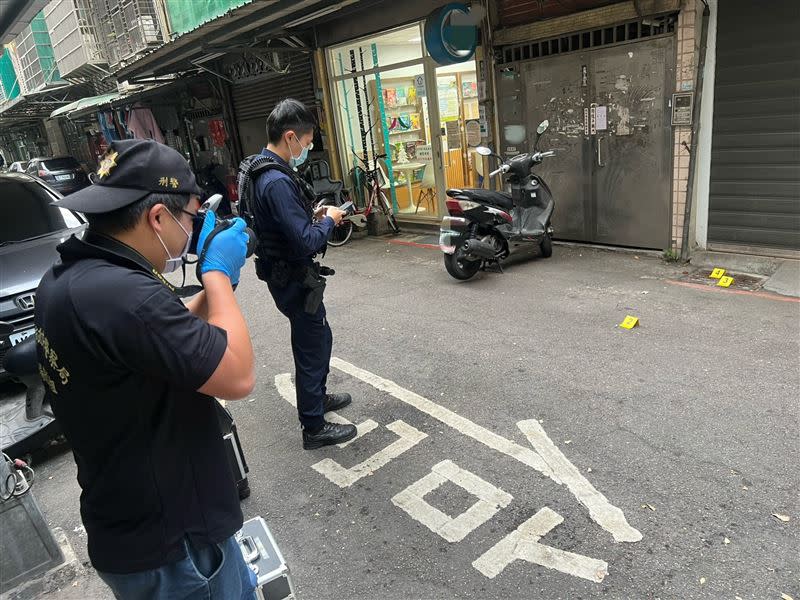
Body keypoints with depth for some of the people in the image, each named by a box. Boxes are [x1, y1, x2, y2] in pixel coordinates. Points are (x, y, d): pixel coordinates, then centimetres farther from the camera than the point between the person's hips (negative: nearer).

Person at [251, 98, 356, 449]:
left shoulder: (263, 170, 5)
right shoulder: (278, 181, -27)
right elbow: (307, 242, -29)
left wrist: (312, 215, 6)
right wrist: (328, 221, -12)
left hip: (286, 272, 10)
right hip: (294, 279, -10)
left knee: (317, 337, 24)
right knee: (313, 346, 3)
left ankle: (316, 397, 43)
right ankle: (314, 428, 17)